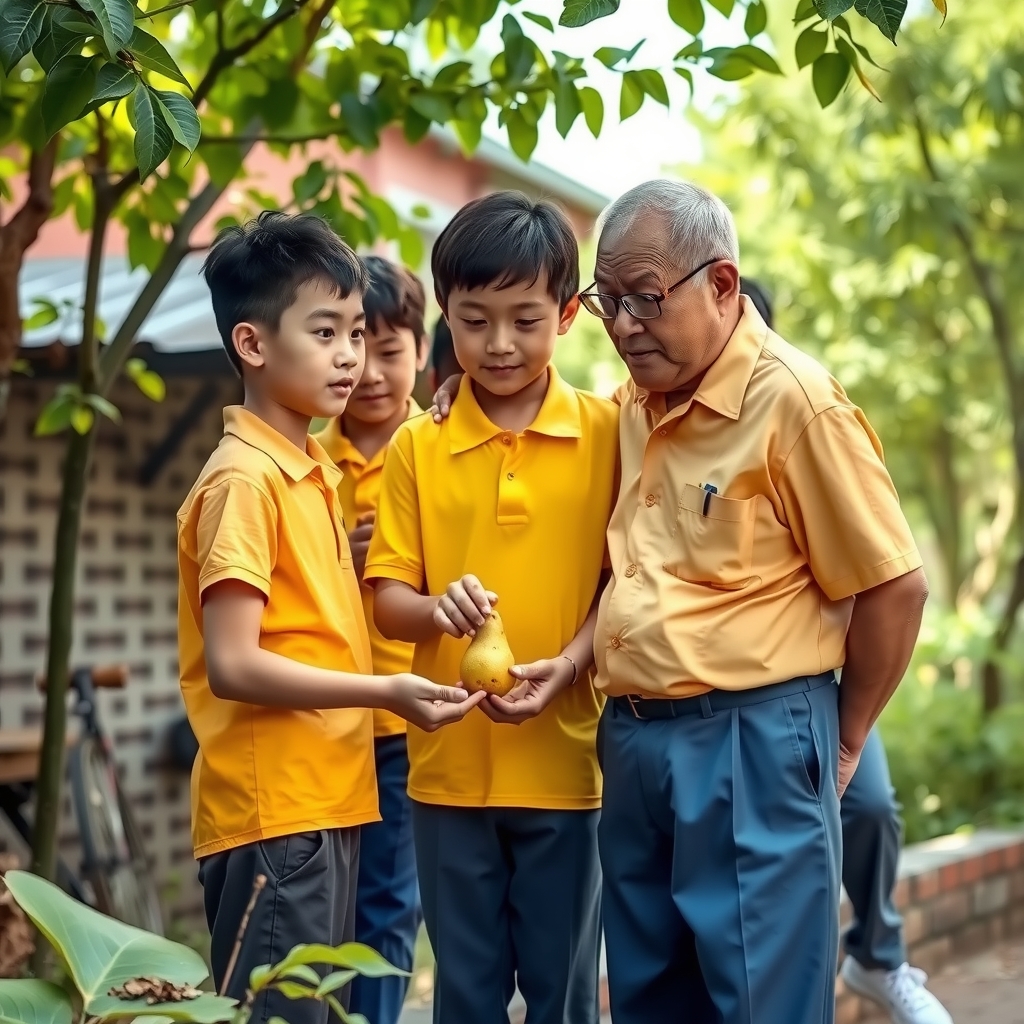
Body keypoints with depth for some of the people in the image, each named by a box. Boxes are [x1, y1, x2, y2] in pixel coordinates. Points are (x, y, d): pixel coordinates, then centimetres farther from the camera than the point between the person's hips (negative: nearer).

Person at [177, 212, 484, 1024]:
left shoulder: (314, 471, 13)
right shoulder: (244, 479, -14)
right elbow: (233, 665, -19)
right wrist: (386, 693, -21)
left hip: (325, 804, 9)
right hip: (272, 813, -9)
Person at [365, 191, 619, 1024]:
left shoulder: (606, 432, -1)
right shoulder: (417, 447, 3)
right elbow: (386, 595, 2)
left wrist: (566, 666, -17)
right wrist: (436, 608, -19)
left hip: (566, 758, -1)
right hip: (449, 762, 2)